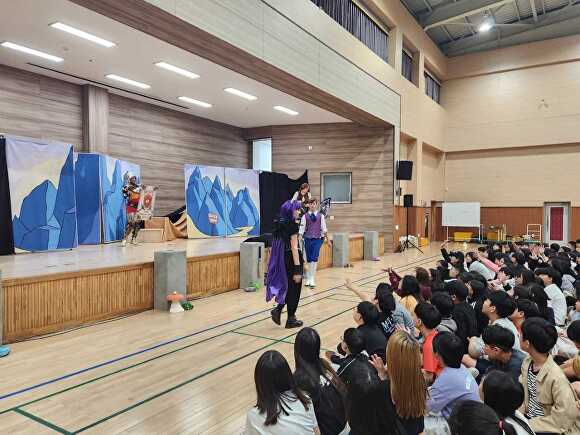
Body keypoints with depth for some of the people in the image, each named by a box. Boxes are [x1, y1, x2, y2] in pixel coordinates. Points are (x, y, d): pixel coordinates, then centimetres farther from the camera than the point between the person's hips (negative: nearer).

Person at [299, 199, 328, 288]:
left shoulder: (320, 215, 4)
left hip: (318, 239, -1)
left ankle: (312, 279, -9)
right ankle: (308, 279, 17)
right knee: (308, 259, 7)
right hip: (308, 239, 1)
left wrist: (325, 237, 9)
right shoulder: (305, 216, 3)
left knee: (314, 258, -12)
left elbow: (323, 227, 8)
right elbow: (302, 228, 1)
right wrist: (300, 237, -6)